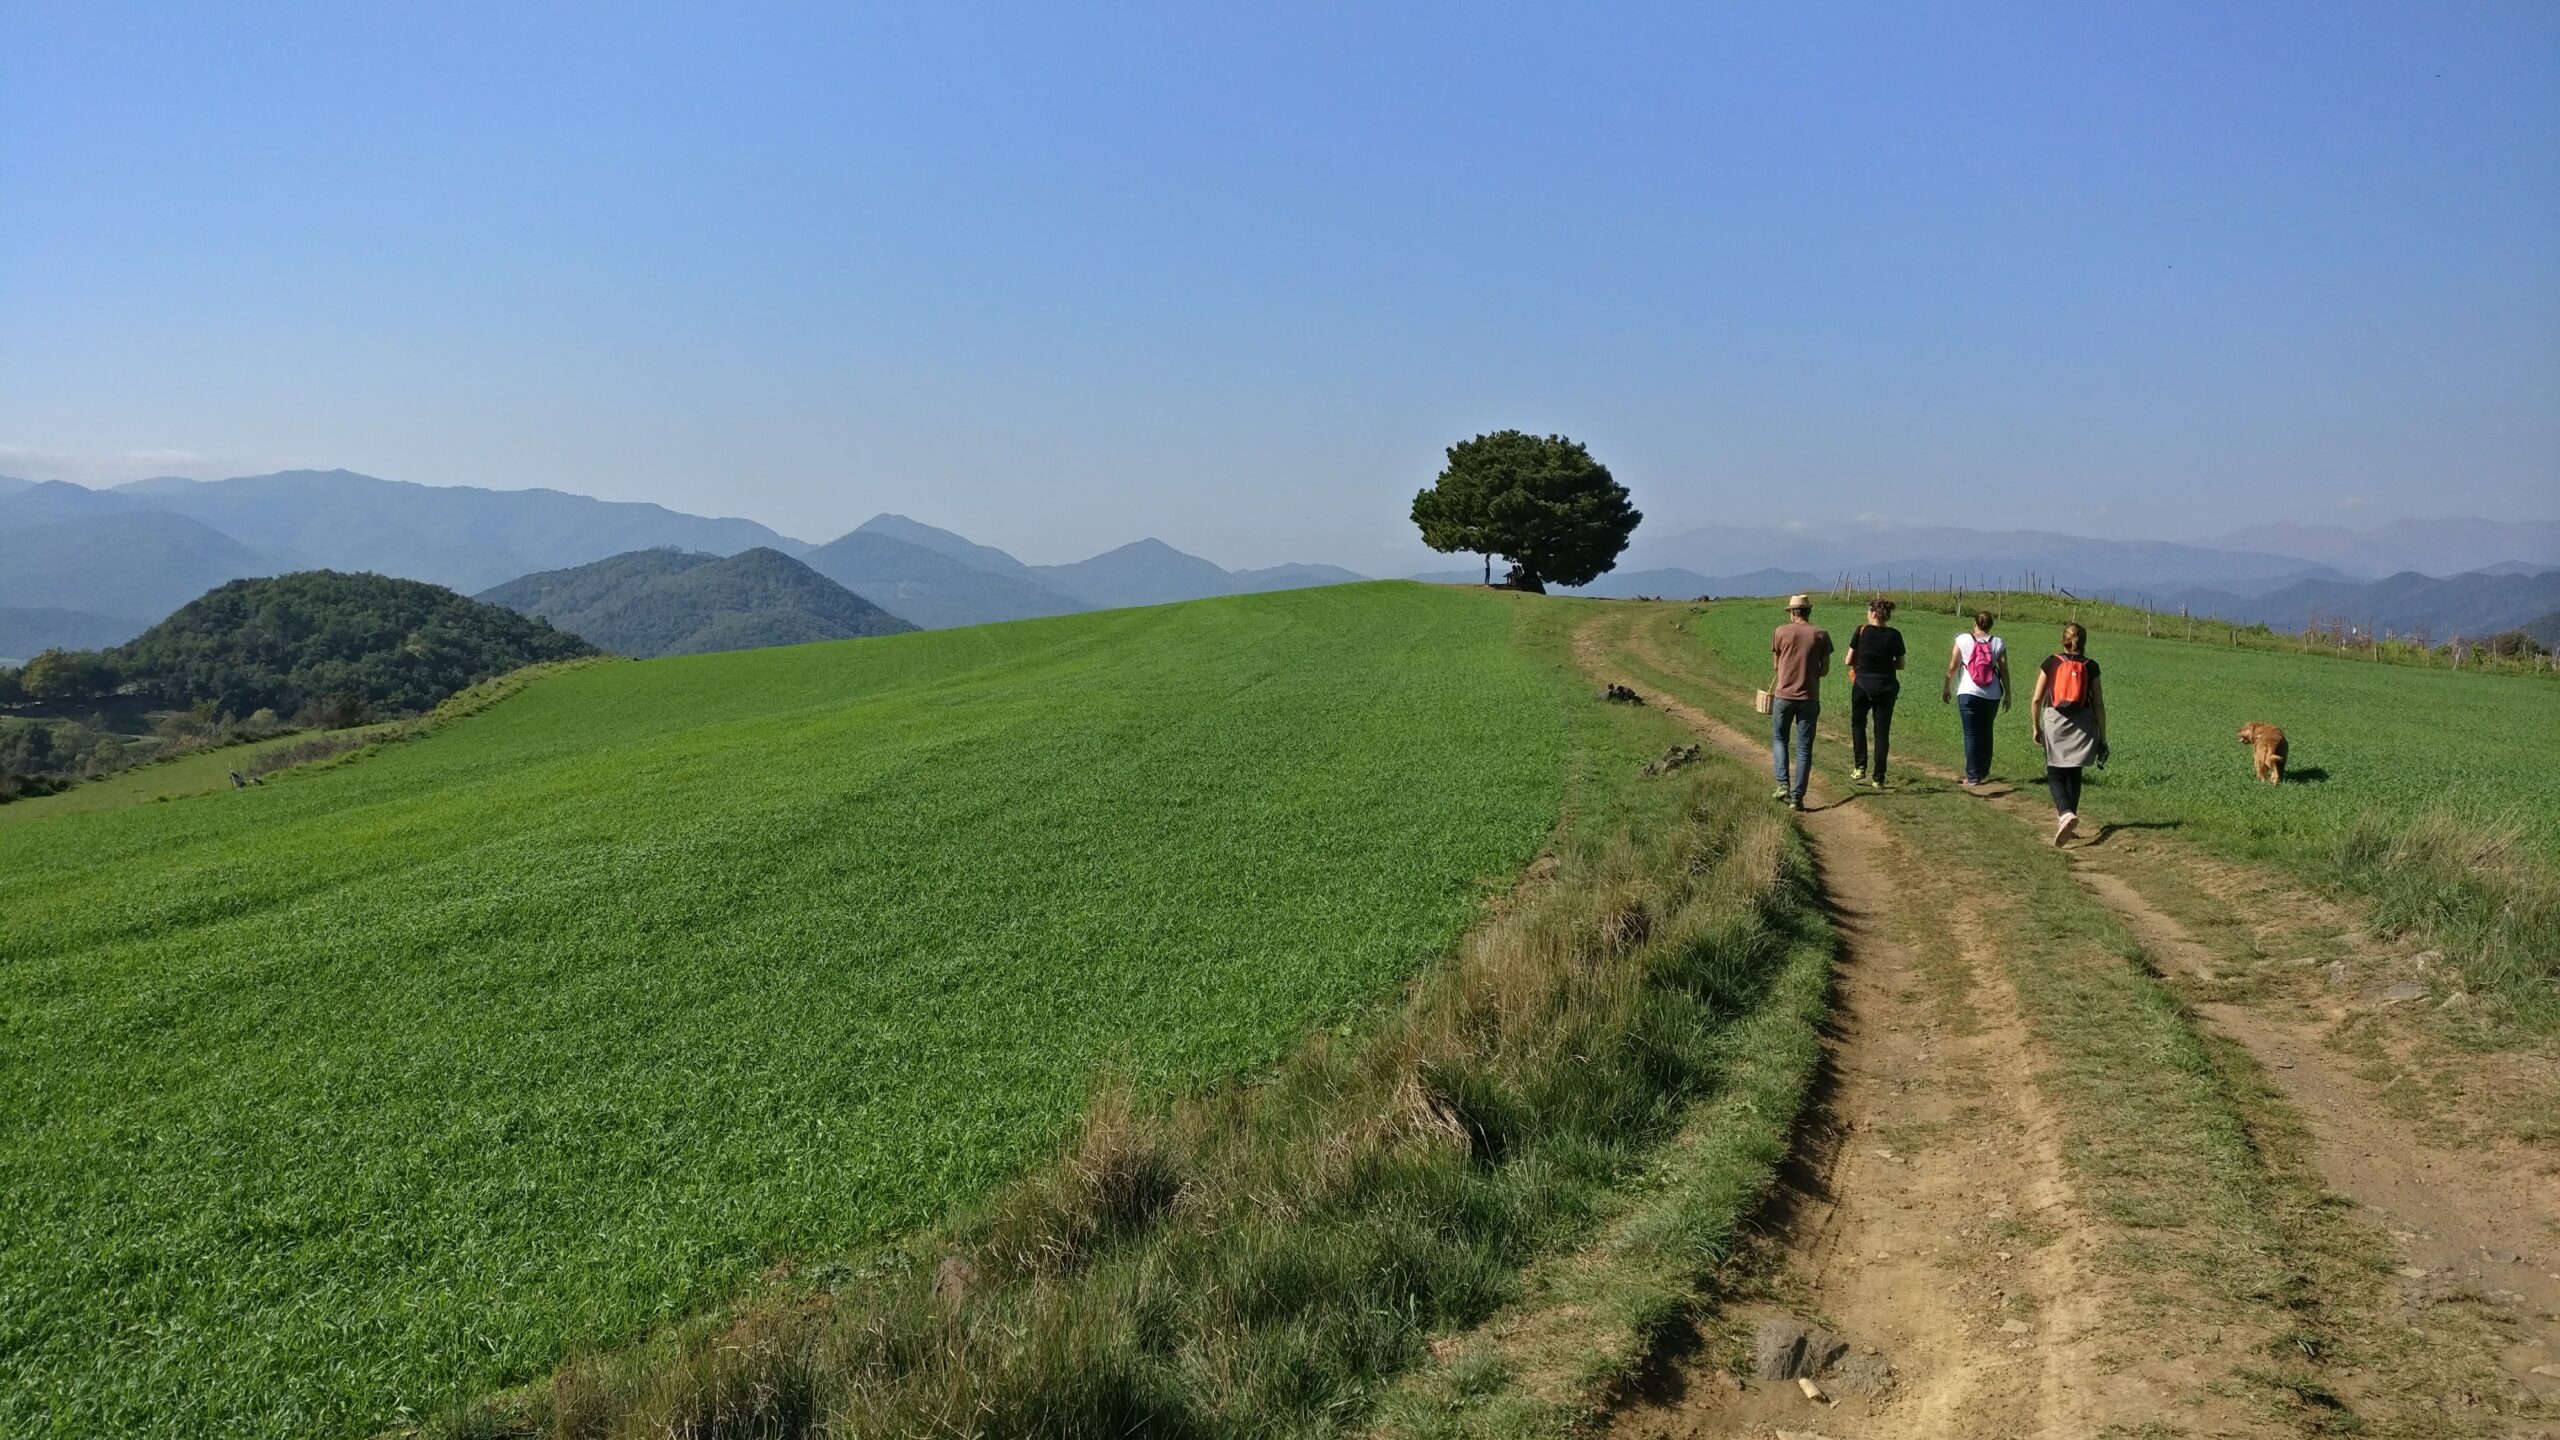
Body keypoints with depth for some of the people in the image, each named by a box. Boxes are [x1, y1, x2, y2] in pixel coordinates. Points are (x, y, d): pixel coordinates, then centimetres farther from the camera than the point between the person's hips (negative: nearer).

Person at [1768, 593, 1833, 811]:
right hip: (1809, 697, 1)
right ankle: (1797, 796, 3)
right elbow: (1825, 669, 3)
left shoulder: (1781, 632, -2)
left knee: (1779, 739, 17)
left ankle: (1783, 784, 0)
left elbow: (1776, 664, 6)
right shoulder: (1821, 635, 0)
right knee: (1804, 748, 6)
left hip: (1784, 695, -1)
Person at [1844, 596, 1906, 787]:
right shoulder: (1894, 635, -2)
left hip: (1863, 685, -1)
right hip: (1886, 687, 1)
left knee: (1858, 723, 19)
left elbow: (1849, 661, -2)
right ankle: (1878, 778, 8)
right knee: (1882, 732, 7)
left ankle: (1860, 767, 7)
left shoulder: (1861, 631, -7)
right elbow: (1900, 664, 5)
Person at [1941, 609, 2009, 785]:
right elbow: (2004, 671, 0)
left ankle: (1973, 776, -2)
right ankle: (1984, 771, 25)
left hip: (1968, 693, -2)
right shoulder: (1999, 643, 0)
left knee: (1971, 733, 1)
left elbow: (1952, 667, 0)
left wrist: (1946, 687, 11)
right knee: (1986, 731, 19)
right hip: (1992, 696, 2)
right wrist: (2007, 695, 8)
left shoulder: (1963, 640, -3)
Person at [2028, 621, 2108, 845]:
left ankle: (2066, 813, -20)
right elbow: (2099, 705, 2)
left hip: (2054, 722, -1)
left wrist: (2035, 727, 12)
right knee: (2074, 774, 14)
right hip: (2083, 725, 1)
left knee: (2055, 773, 4)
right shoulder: (2091, 667, 2)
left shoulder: (2051, 662, 0)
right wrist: (2103, 737, 9)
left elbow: (2036, 699, 0)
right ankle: (2069, 815, 19)